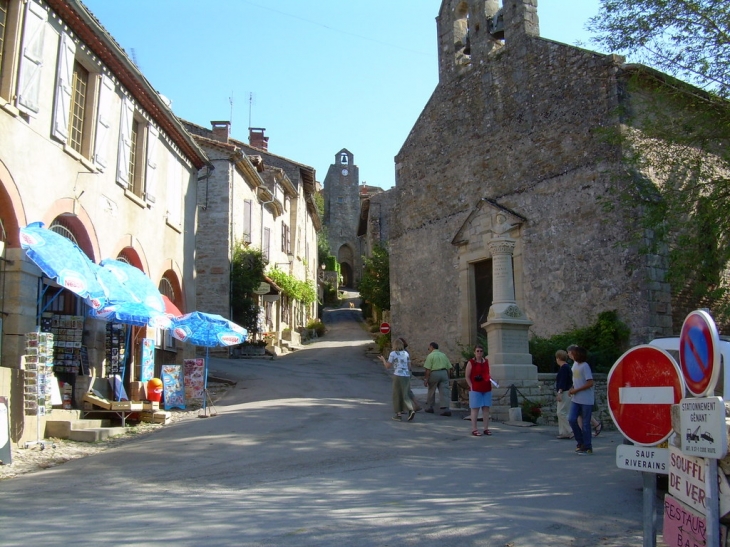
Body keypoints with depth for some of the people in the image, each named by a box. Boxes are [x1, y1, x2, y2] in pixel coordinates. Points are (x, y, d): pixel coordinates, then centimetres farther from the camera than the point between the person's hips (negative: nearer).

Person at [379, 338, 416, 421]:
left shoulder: (393, 354, -4)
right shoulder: (406, 353, 10)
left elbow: (387, 366, 1)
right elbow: (409, 367, 10)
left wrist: (383, 359, 18)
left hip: (398, 376, -4)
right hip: (407, 376, 5)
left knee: (397, 395, 7)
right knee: (404, 395, 9)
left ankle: (398, 414, 9)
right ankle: (411, 410, -12)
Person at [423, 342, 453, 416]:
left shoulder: (430, 355, -3)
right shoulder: (443, 355, 14)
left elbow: (428, 369, -10)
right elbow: (448, 367, 12)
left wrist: (426, 379, -6)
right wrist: (447, 377, 19)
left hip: (434, 374, -4)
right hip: (444, 373, 4)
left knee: (431, 391, 13)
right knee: (444, 391, -2)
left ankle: (429, 407, 24)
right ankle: (446, 409, -12)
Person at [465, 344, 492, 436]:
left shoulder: (486, 361, 12)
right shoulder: (471, 362, -4)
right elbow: (467, 376, -4)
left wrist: (490, 379, 1)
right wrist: (471, 387, -12)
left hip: (486, 389, 5)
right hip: (475, 389, -5)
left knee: (486, 408, 6)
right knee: (475, 409, -3)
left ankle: (486, 428, 13)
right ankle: (474, 429, 0)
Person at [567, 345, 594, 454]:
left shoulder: (584, 366, -15)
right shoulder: (575, 364, 9)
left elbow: (590, 383, -20)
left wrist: (576, 390, -17)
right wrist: (572, 389, 3)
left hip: (586, 400, -7)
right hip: (576, 399, 7)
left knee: (585, 424, 0)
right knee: (571, 419, -1)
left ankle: (587, 447, 11)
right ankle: (581, 442, 15)